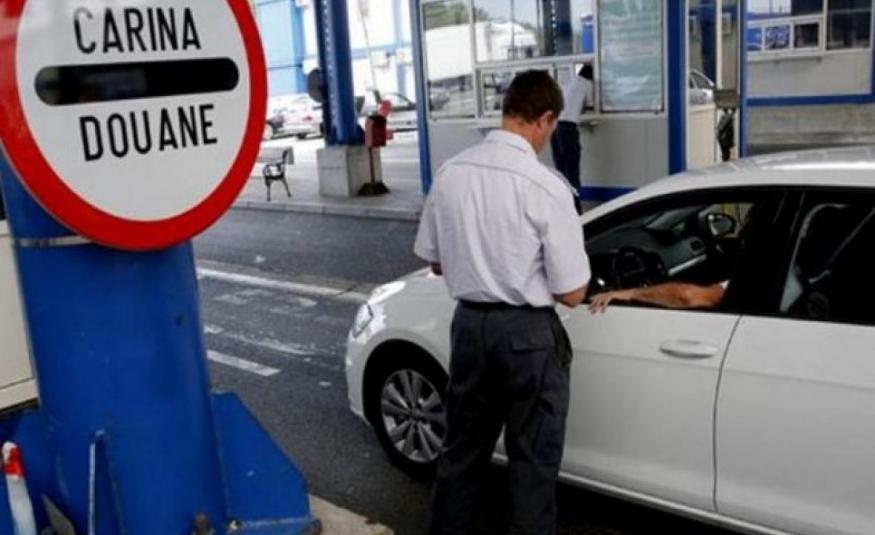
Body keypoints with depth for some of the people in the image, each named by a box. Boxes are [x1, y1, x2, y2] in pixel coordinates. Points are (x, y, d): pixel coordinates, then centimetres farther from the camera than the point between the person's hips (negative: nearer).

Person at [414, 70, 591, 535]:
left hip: (469, 324, 6)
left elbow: (434, 261, 8)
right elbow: (571, 293, -13)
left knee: (462, 445, 21)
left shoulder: (450, 173, -3)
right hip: (528, 333, -5)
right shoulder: (545, 186, -18)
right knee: (533, 458, 11)